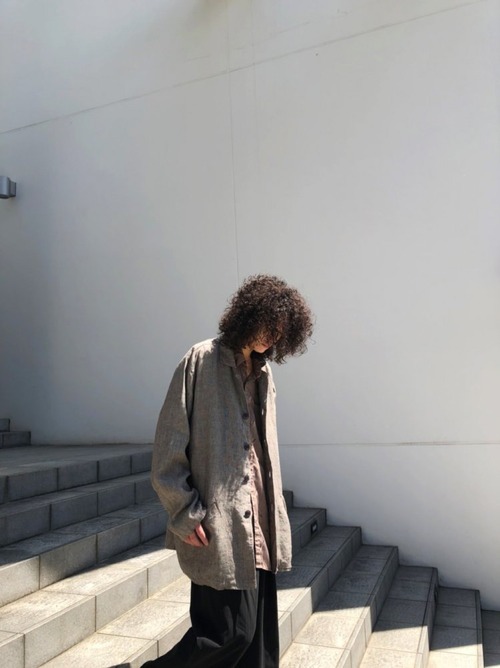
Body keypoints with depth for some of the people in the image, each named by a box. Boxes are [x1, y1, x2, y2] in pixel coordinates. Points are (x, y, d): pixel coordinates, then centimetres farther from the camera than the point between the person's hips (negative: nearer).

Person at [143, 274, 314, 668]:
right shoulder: (202, 360, -9)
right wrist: (187, 513, -12)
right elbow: (169, 446, -11)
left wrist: (274, 515, 14)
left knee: (258, 634, 13)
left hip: (258, 525, 7)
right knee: (231, 630, -2)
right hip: (218, 528, -7)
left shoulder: (263, 374, 12)